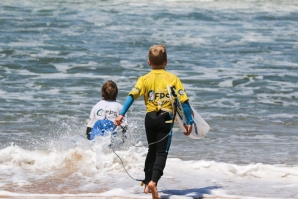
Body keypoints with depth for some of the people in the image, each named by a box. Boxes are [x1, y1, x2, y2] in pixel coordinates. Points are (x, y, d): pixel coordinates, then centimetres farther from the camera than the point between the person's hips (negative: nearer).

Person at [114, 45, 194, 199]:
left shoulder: (144, 79, 4)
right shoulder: (173, 79, 1)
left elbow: (132, 96, -8)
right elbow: (184, 101, -4)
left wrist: (121, 114, -11)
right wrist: (189, 121, 1)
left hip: (150, 118, 3)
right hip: (165, 118, -3)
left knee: (152, 151, 21)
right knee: (161, 153, -6)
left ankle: (147, 183, 23)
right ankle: (153, 181, -27)